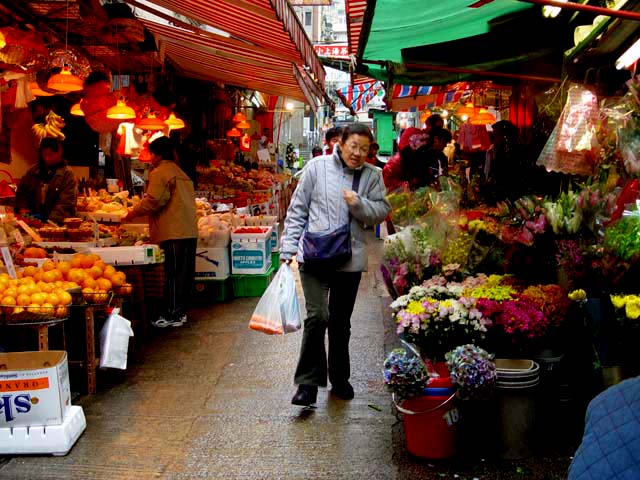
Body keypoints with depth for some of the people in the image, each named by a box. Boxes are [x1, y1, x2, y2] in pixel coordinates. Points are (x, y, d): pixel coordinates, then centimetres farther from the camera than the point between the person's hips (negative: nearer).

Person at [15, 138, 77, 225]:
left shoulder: (67, 174, -3)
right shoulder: (33, 171, 13)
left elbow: (66, 202, -11)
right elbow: (21, 191, 21)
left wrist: (52, 220, -21)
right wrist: (23, 207, 3)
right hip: (33, 220, 4)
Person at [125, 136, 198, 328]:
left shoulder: (160, 173, -8)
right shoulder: (180, 172, 21)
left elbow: (153, 201, -14)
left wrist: (134, 213, 0)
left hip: (174, 232, -9)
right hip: (189, 231, 9)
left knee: (173, 274, -5)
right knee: (184, 273, 12)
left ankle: (172, 316, -1)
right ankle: (180, 311, 20)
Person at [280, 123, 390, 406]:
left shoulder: (372, 175, 4)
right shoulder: (317, 166, -1)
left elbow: (382, 211, 1)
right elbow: (297, 209, 2)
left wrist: (358, 204, -17)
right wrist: (288, 247, -1)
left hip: (350, 260, 3)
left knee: (341, 322, 14)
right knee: (317, 316, -14)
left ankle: (339, 379, 30)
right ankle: (308, 382, -1)